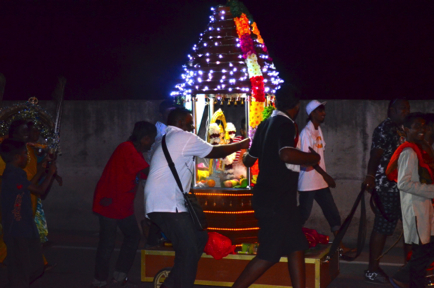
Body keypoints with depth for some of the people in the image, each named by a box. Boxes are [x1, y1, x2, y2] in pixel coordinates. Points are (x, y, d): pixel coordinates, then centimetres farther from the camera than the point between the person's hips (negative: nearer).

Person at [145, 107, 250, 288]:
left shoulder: (169, 140, 25)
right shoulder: (184, 137, -5)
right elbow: (215, 152, 3)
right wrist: (241, 145, 16)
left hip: (160, 204, 10)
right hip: (167, 206, -10)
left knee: (199, 239, 15)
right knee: (189, 251, -8)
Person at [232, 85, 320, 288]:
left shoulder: (265, 125, 14)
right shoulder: (285, 124, -14)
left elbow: (249, 160, 25)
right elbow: (286, 154, -34)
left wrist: (245, 154, 49)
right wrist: (312, 158, -16)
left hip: (274, 199, 9)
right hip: (275, 201, -9)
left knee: (296, 248, 9)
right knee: (269, 255, -5)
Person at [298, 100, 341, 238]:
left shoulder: (318, 130, 12)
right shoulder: (306, 133, -14)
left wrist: (324, 176, 12)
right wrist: (325, 175, -15)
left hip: (320, 182, 8)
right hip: (308, 182, -8)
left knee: (333, 213, 6)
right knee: (303, 214, 0)